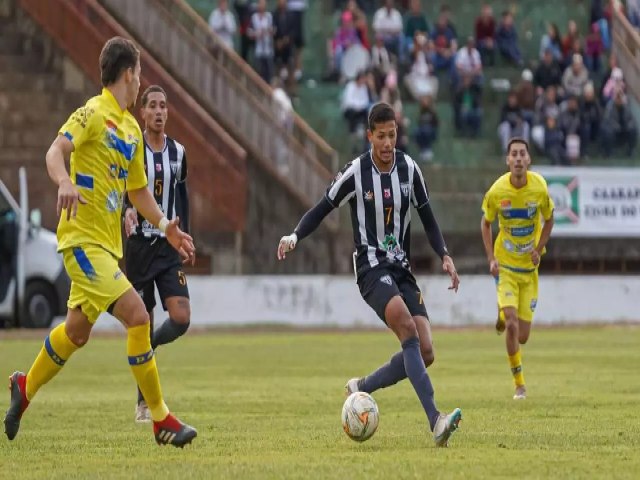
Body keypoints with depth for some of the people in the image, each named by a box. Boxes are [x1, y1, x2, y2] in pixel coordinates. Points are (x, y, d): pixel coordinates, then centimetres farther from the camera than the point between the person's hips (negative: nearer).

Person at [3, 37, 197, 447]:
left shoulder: (132, 128, 16)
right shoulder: (94, 113, -9)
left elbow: (139, 190, 25)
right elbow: (56, 151, -21)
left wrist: (165, 225, 14)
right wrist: (65, 183, -41)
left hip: (107, 243, 9)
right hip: (83, 238, -9)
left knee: (77, 330, 17)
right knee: (137, 315, -17)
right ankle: (161, 419, -12)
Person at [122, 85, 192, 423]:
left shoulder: (177, 152, 8)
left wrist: (184, 236, 13)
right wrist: (127, 211, -30)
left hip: (169, 246, 3)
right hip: (139, 243, -3)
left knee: (181, 318, -14)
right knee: (143, 323, 1)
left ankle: (147, 348, 19)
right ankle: (143, 403, 13)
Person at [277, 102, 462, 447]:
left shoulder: (409, 168, 3)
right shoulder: (355, 173, -8)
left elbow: (426, 217, 13)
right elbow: (323, 209, 0)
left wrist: (444, 256, 2)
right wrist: (294, 237, -16)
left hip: (401, 267, 5)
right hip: (371, 267, -5)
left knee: (424, 353, -7)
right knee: (409, 330, -29)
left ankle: (361, 388, 17)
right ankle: (436, 421, -38)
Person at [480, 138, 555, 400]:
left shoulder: (539, 188, -12)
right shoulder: (497, 191, -14)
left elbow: (549, 220, 6)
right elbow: (485, 223, 3)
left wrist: (539, 249, -8)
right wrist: (491, 258, -7)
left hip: (529, 268, 2)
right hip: (505, 267, -2)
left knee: (522, 337, 2)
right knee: (512, 325, -19)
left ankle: (504, 316, 39)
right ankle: (519, 384, -2)